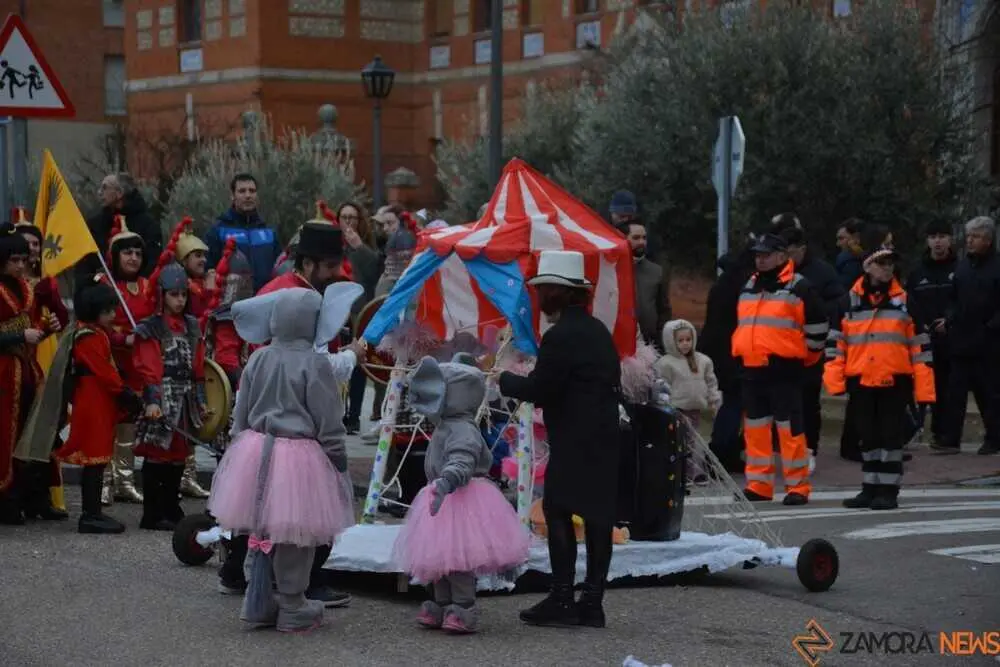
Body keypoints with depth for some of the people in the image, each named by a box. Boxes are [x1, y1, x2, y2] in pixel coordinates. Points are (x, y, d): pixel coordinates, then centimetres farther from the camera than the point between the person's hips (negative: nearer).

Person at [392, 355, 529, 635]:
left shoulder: (462, 429, -17)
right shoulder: (446, 427, 15)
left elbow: (461, 462, -35)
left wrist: (446, 481, -50)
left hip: (463, 503, -10)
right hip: (445, 500, 10)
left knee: (458, 557, -8)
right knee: (438, 557, 15)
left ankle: (464, 610, -3)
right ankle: (441, 607, 24)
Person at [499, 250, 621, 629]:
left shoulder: (561, 335, -14)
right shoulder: (597, 331, 15)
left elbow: (539, 388, -15)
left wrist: (503, 381, 3)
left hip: (574, 440, -9)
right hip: (604, 437, 9)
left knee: (558, 512, -5)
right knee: (598, 515, 7)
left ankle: (562, 599, -7)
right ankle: (592, 602, 10)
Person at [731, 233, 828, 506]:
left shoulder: (798, 287, -6)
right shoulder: (749, 287, 16)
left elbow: (818, 325, -5)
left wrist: (805, 355, 1)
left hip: (784, 369, -7)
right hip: (752, 369, 7)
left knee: (790, 427, -7)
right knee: (755, 427, 10)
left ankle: (798, 487, -3)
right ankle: (758, 485, 17)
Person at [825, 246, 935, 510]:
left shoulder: (904, 301, 3)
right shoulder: (850, 301, 6)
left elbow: (920, 344, 3)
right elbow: (836, 341, 7)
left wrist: (923, 387, -2)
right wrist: (835, 379, -3)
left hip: (895, 381, -2)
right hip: (861, 381, 2)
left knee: (891, 436, 0)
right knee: (868, 436, 10)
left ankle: (889, 490, 6)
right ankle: (871, 488, 19)